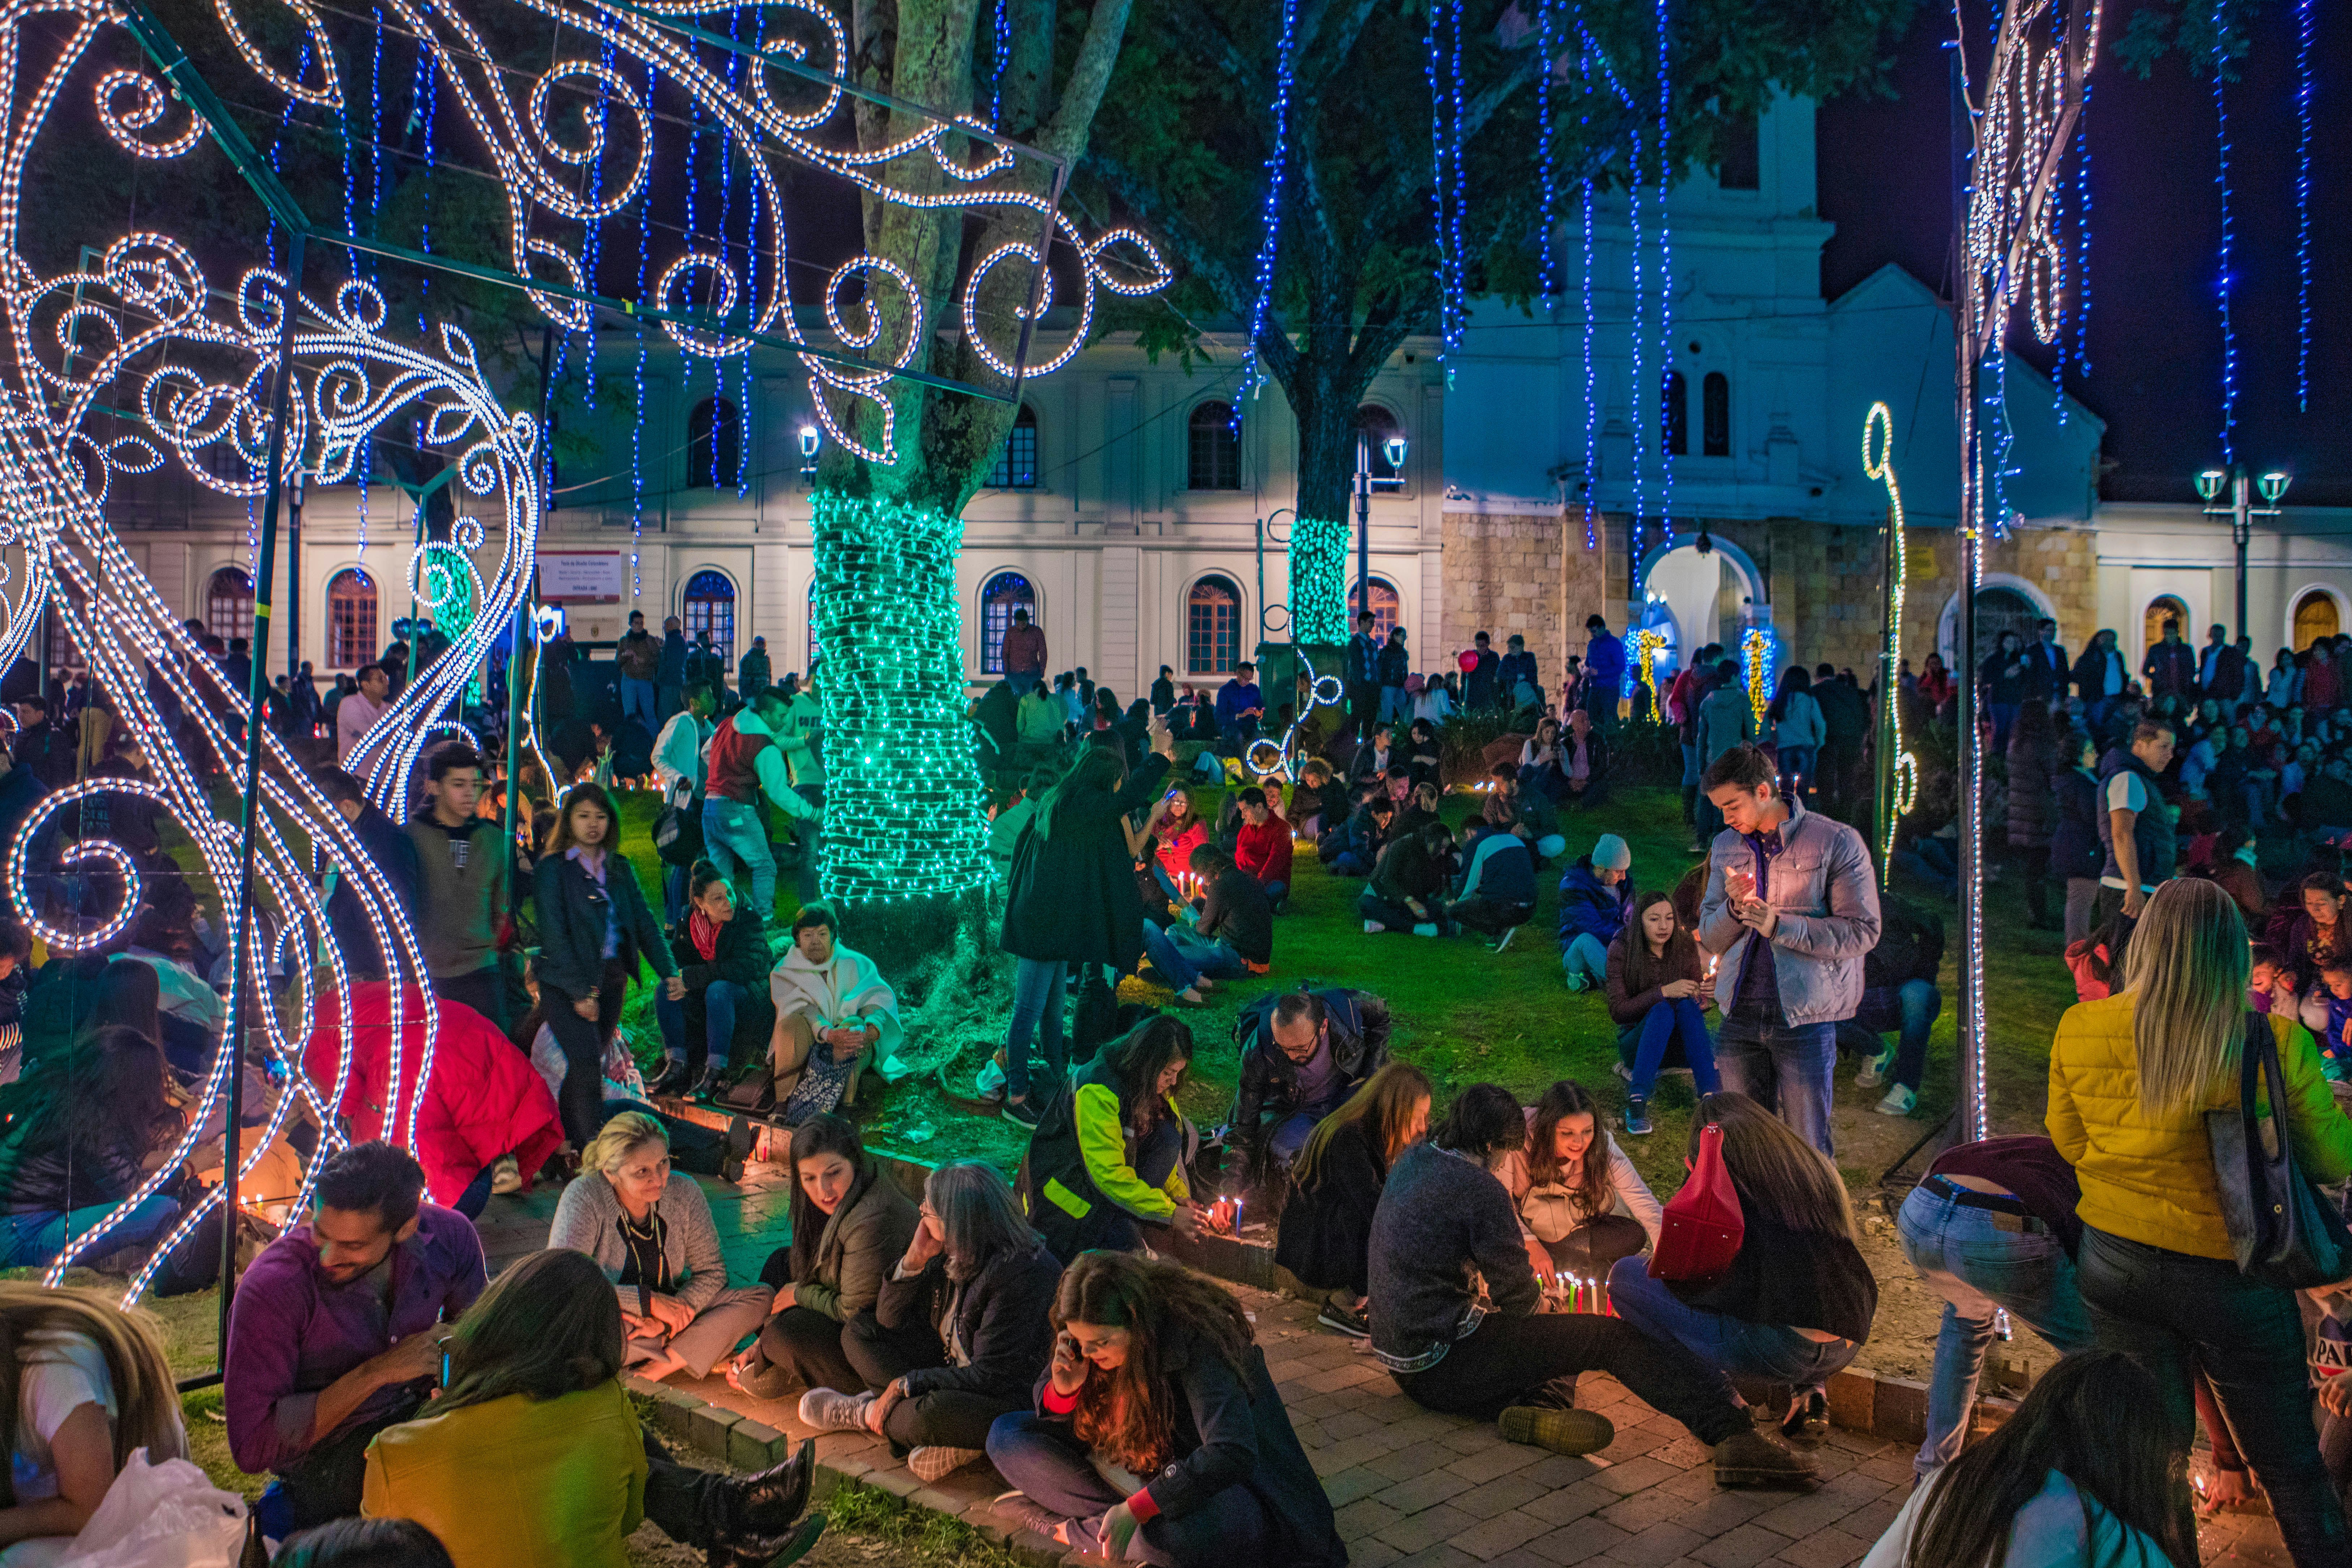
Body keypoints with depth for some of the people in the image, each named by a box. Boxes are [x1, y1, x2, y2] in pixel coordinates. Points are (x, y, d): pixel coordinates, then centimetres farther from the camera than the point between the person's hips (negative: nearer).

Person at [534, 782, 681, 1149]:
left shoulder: (620, 868, 12)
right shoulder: (554, 868, -3)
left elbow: (643, 922, 8)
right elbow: (553, 933, -9)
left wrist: (669, 971, -4)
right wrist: (579, 991, -14)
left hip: (612, 977, 5)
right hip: (567, 982, -5)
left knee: (587, 1067, 6)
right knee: (587, 1064, -14)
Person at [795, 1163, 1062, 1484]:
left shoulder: (1021, 1272, -27)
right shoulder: (951, 1253, -3)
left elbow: (990, 1376, -25)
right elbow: (889, 1318, 3)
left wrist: (904, 1385, -21)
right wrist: (916, 1257, -14)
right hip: (952, 1371, 9)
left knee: (932, 1415, -37)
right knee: (860, 1331, 2)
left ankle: (863, 1414, -2)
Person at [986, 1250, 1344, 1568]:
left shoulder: (1195, 1342, -30)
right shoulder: (1093, 1334, -11)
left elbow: (1231, 1454, -38)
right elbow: (1053, 1419, 2)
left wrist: (1136, 1508, -40)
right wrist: (1063, 1390, -23)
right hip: (1130, 1470, 6)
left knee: (1181, 1534, -42)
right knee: (1006, 1435, -7)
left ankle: (1074, 1530, -14)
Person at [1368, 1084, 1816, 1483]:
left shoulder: (1412, 1162, 10)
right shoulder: (1479, 1189, -17)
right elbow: (1521, 1301, -9)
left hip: (1405, 1360, 10)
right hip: (1444, 1364, -10)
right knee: (1617, 1337, -10)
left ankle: (1537, 1408, -7)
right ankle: (1733, 1435, -22)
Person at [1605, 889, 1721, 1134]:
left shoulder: (1685, 944, -3)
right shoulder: (1621, 950, -11)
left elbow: (1697, 998, 1)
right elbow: (1617, 1012, -15)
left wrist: (1705, 996, -24)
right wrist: (1663, 992, -27)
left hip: (1679, 1042, 3)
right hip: (1637, 1044, -2)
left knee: (1687, 1005, -28)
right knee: (1663, 1010, -33)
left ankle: (1712, 1096, -36)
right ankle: (1636, 1104, -40)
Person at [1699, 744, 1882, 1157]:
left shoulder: (1837, 842, -4)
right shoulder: (1725, 847, 12)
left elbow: (1862, 932, -9)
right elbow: (1710, 940, 13)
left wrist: (1779, 926, -18)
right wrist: (1735, 907, -9)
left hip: (1805, 1016, -4)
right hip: (1740, 1016, 4)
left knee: (1809, 1150, 1)